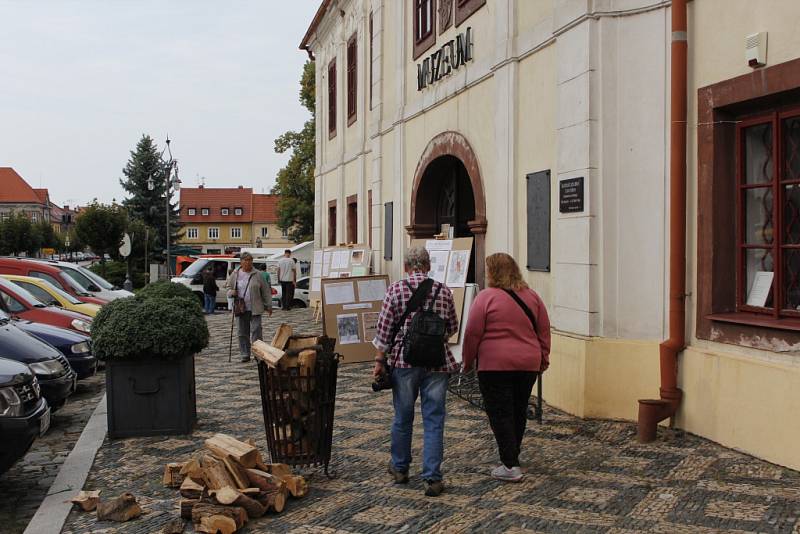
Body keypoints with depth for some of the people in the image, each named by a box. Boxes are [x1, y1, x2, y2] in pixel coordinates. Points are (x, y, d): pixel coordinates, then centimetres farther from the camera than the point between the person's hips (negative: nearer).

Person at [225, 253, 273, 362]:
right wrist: (231, 292, -5)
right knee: (243, 332, 8)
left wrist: (269, 305, 4)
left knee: (256, 331, -6)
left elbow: (266, 291, 5)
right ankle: (245, 354, 17)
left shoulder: (257, 275, 1)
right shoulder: (235, 274, 6)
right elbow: (228, 285, 18)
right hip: (241, 308, 2)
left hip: (255, 308, -2)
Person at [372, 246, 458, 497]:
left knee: (403, 417, 14)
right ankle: (432, 477, 3)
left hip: (404, 361, 0)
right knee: (433, 420, 4)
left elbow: (384, 328, -5)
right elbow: (453, 328, 11)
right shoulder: (444, 291, 2)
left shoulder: (396, 289, -4)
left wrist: (379, 360, 1)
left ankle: (400, 468, 31)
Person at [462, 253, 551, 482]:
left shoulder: (486, 297, -10)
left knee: (499, 413, 0)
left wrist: (468, 361, 4)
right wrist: (543, 359, 19)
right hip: (528, 364, 6)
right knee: (519, 411, 17)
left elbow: (472, 334, -8)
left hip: (495, 364, -5)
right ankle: (512, 455, 30)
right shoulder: (532, 296, 6)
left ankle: (510, 466, -3)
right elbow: (544, 331, 10)